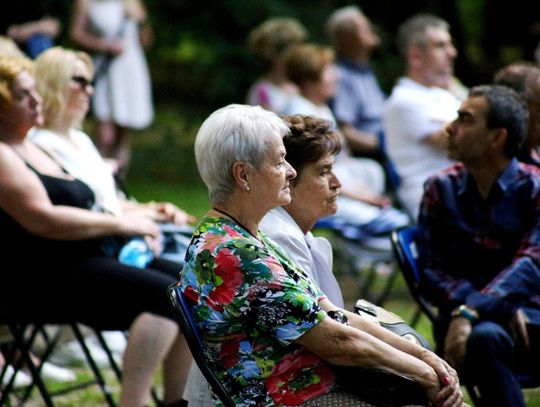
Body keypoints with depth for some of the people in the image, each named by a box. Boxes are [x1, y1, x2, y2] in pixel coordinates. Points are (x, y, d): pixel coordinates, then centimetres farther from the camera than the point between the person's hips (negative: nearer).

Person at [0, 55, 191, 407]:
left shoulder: (32, 147, 22)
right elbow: (42, 219, -20)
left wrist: (132, 225, 6)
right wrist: (120, 223, -11)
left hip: (85, 258, 10)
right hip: (39, 276, -10)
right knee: (164, 293, -26)